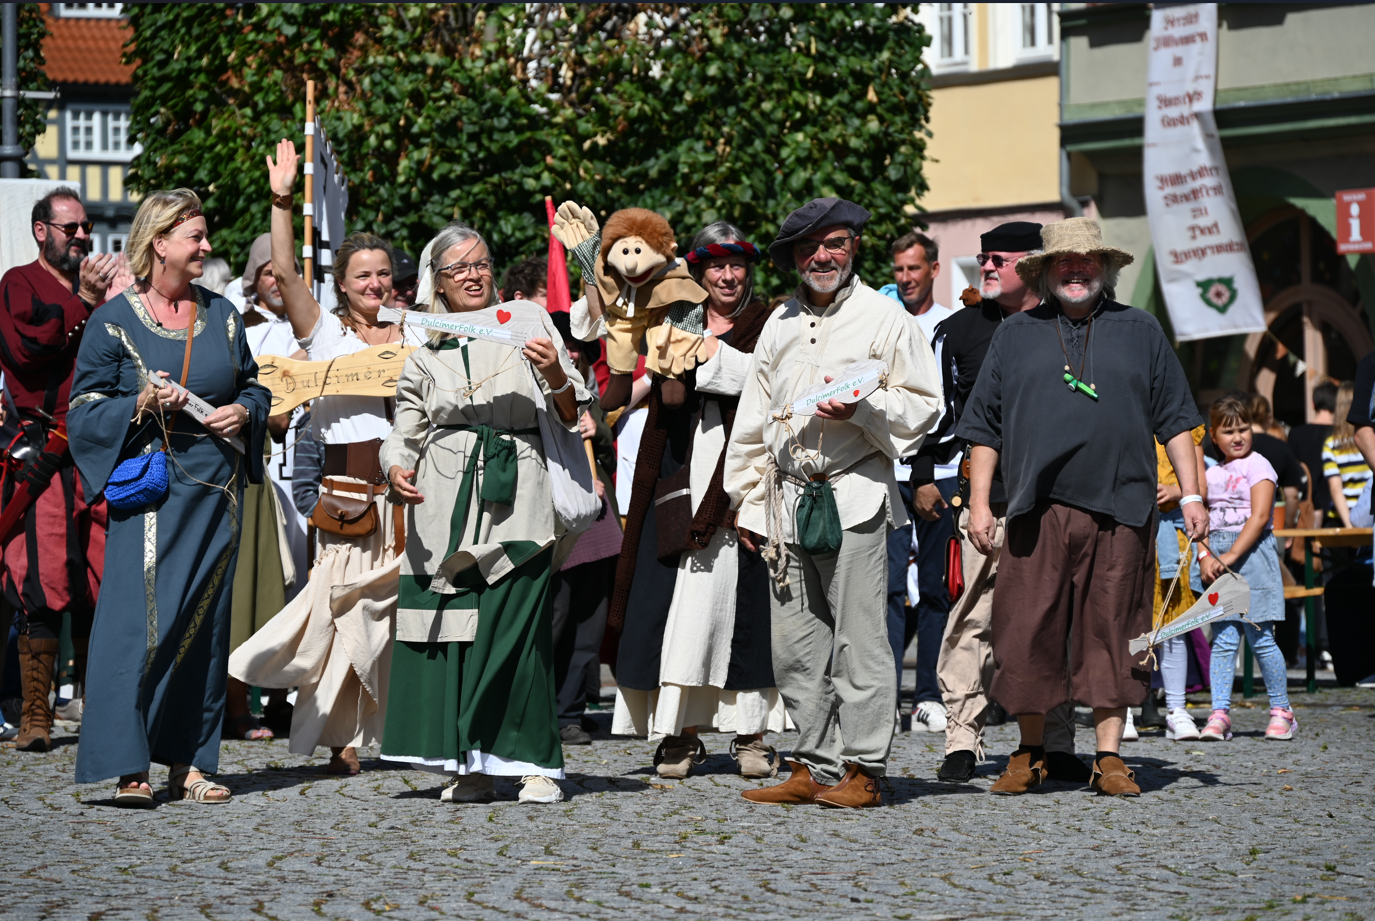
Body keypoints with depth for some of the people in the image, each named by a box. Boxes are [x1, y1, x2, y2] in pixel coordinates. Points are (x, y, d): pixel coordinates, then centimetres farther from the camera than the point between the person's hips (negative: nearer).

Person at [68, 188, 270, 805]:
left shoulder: (221, 315, 11)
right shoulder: (115, 320, -2)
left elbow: (254, 385, 20)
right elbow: (84, 411, -2)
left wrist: (243, 412, -1)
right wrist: (141, 405, -18)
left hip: (216, 491, 5)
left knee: (205, 622, 5)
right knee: (139, 619, -12)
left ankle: (189, 761, 11)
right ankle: (128, 765, -10)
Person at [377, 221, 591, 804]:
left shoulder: (529, 321, 10)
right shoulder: (425, 351, 16)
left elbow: (570, 415, 9)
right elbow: (405, 432, 16)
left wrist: (556, 376, -11)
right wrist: (397, 469, -4)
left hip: (515, 496, -2)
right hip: (445, 500, 2)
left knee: (514, 624, -10)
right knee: (451, 629, -3)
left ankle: (535, 762, -1)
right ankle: (471, 768, 5)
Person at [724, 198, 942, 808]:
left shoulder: (882, 317, 2)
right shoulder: (781, 324, 18)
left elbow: (922, 403, -1)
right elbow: (753, 420, 22)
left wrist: (861, 409, -17)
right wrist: (748, 501, 18)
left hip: (855, 497, -6)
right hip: (789, 499, 6)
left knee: (859, 638, -7)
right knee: (794, 644, 5)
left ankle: (863, 770, -2)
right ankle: (814, 767, 12)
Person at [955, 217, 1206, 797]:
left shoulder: (1140, 332, 14)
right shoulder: (1015, 335, 13)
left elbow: (1174, 419, 13)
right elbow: (985, 427, 13)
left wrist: (1191, 495, 6)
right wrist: (978, 503, 5)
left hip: (1120, 510, 0)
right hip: (1036, 511, 0)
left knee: (1112, 634, 0)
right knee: (1027, 632, -2)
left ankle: (1108, 757, 6)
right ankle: (1030, 753, 11)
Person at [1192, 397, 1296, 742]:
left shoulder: (1258, 466, -1)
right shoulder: (1212, 473, 15)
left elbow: (1259, 516, -12)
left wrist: (1231, 555, -18)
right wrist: (1205, 557, -7)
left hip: (1251, 552, -4)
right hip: (1217, 558, 4)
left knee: (1260, 638, -3)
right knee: (1223, 639, -1)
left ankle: (1281, 710, 9)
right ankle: (1219, 713, -4)